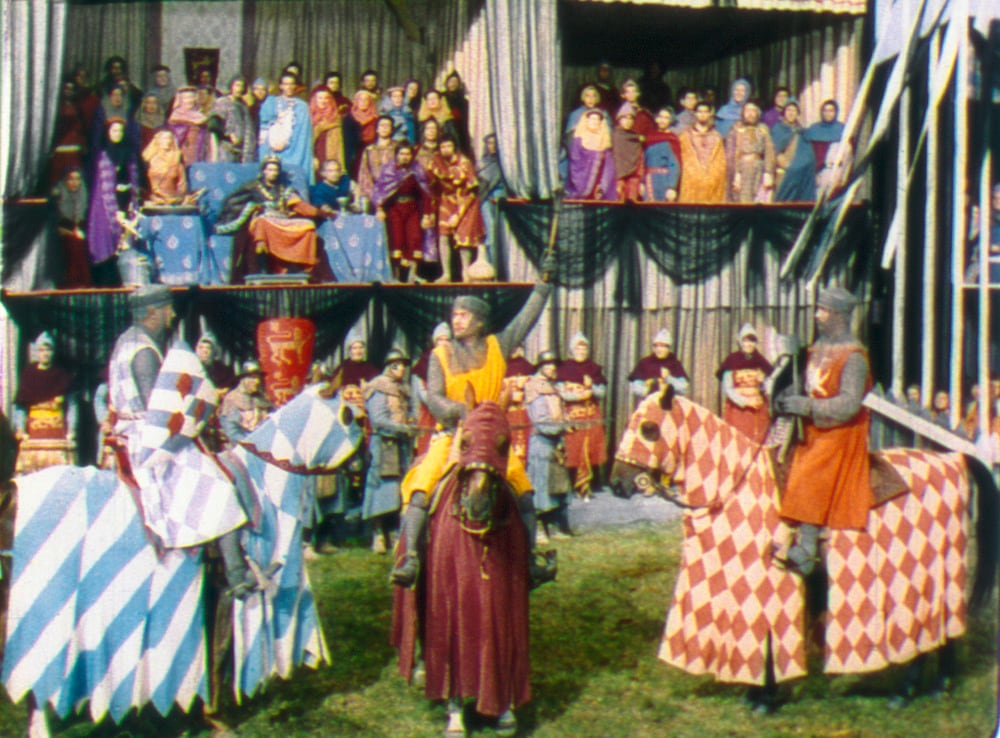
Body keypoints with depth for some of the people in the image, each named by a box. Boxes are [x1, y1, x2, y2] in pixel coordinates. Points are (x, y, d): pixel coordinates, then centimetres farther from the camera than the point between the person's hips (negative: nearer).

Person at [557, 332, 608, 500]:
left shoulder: (595, 368, 15)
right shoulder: (564, 368, 5)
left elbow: (602, 391, 11)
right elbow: (561, 392, -3)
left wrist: (592, 389, -10)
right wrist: (579, 395, -15)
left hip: (593, 415, 3)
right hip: (573, 415, -3)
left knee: (592, 451, -2)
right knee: (574, 452, -8)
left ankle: (588, 487, 4)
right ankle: (576, 487, -4)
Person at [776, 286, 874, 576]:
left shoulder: (853, 356, -15)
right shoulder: (819, 348, 9)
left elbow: (849, 404, -21)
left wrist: (806, 406, -24)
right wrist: (792, 396, -2)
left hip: (838, 435, -8)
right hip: (814, 432, 8)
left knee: (810, 482, -15)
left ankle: (806, 547, -12)